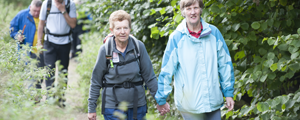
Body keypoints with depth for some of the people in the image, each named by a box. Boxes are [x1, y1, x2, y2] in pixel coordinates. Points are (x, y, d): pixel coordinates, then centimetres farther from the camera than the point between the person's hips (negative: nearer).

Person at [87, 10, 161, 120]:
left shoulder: (139, 47, -5)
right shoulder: (105, 50, -7)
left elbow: (149, 76, 3)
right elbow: (96, 81, 0)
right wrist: (91, 108, 2)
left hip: (137, 105, 2)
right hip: (112, 106, -2)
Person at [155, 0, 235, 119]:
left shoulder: (214, 32, 2)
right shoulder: (176, 38, -4)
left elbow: (225, 64, 8)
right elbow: (167, 70, -1)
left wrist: (228, 93, 7)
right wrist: (162, 99, 1)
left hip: (214, 101, 3)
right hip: (190, 104, -3)